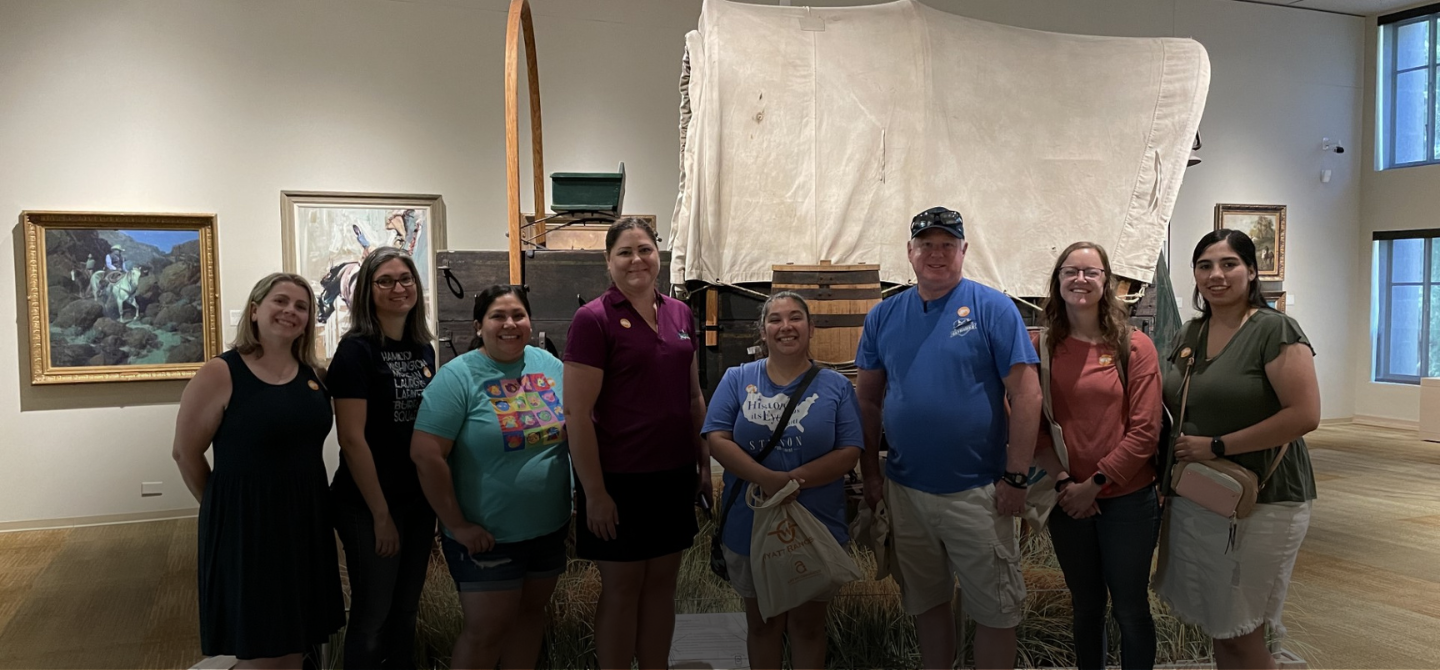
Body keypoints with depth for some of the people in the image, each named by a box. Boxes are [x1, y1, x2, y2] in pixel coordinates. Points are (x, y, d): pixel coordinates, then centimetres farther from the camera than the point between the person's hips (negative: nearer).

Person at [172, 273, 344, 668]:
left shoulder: (314, 375, 4)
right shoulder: (219, 374, -12)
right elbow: (186, 454, -4)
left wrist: (301, 499, 9)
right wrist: (221, 505, 5)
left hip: (306, 518, 5)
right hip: (245, 522, -5)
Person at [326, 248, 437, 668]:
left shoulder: (423, 349, 7)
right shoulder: (356, 350, -13)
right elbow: (353, 440, -17)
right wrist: (381, 513, -16)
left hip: (419, 500, 6)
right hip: (368, 506, -6)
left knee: (406, 610, 17)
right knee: (372, 616, 5)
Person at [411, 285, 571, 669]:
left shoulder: (551, 367, 2)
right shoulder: (459, 377, -13)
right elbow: (426, 454, -17)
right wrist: (457, 525, -16)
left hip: (549, 528, 5)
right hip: (486, 536, -5)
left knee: (530, 611, 18)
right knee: (487, 628, 3)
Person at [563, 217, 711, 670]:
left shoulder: (680, 314, 7)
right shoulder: (593, 319, -11)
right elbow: (577, 413, -14)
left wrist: (705, 465, 12)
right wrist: (594, 492, -15)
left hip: (674, 475, 6)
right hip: (618, 480, -5)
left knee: (662, 583, 15)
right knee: (621, 589, 7)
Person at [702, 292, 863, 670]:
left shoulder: (835, 386, 0)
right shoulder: (737, 379, 1)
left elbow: (850, 453, -7)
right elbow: (717, 439, -9)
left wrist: (795, 480, -21)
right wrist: (768, 479, -23)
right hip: (750, 525, 1)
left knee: (808, 624, 15)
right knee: (761, 622, 17)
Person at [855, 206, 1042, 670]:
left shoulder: (992, 308, -7)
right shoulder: (884, 316, 5)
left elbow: (1026, 393, -10)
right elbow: (868, 400, 9)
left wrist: (1015, 478, -13)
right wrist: (871, 474, 6)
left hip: (977, 492, -4)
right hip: (904, 490, 4)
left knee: (994, 610, 7)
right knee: (926, 603, 18)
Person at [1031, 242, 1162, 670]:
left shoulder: (1134, 346, -6)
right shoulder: (1041, 347, 0)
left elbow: (1144, 431, -9)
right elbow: (1034, 426, -1)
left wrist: (1094, 483, -12)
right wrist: (1063, 482, -12)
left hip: (1127, 498, -2)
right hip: (1067, 501, 2)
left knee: (1130, 608, 9)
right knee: (1086, 605, 17)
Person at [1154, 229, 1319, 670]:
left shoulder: (1274, 331, -11)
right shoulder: (1188, 335, 10)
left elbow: (1305, 415, -20)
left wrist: (1216, 446, -19)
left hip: (1261, 502, -6)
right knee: (1217, 628, 14)